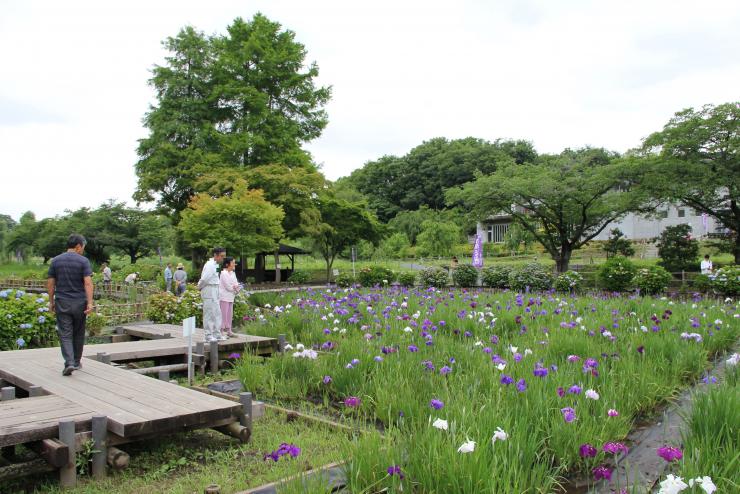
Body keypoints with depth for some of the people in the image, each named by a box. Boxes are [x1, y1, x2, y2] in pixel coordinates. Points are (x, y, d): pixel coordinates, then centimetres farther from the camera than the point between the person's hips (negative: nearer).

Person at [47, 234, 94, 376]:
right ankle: (76, 362, 23)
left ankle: (69, 363, -13)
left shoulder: (55, 260, 4)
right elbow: (88, 283, -14)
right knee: (78, 334, 13)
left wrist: (51, 302, 13)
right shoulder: (83, 261, -6)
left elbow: (50, 283, 5)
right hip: (79, 303, -1)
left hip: (61, 303, 1)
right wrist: (90, 303, -14)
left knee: (65, 335, 0)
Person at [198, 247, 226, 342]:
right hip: (209, 292, -10)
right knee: (209, 314, -4)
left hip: (214, 293, 10)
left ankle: (217, 334, 20)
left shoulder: (215, 265, 14)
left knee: (217, 313, 13)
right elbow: (204, 279, -21)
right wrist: (200, 287, -5)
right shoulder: (210, 265, -17)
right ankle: (208, 336, 2)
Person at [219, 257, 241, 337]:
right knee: (224, 314, -7)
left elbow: (236, 284, 10)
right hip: (224, 297, -8)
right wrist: (235, 288, -3)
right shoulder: (224, 273, -12)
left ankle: (228, 330, 17)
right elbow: (228, 286, -17)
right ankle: (222, 330, -3)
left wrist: (236, 287, -11)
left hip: (230, 297, 8)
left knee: (230, 314, 10)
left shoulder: (233, 273, 13)